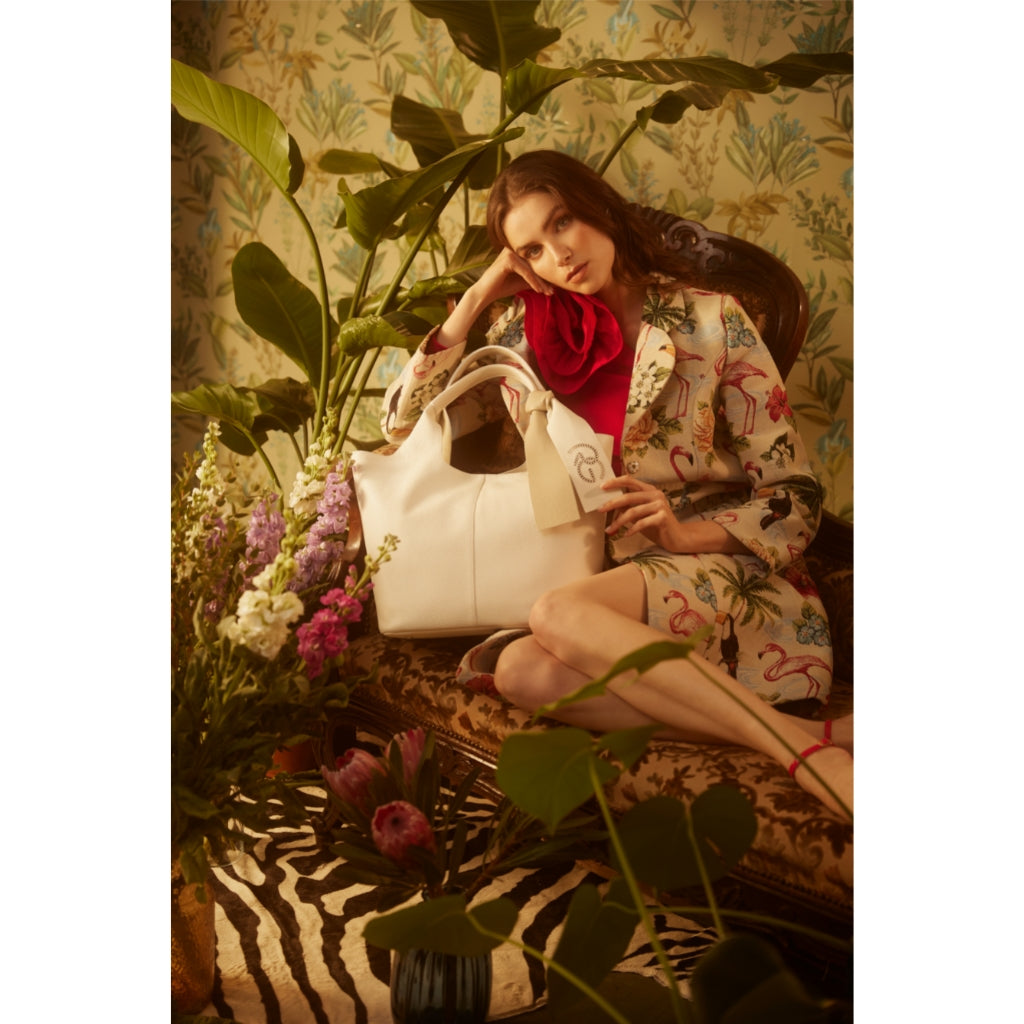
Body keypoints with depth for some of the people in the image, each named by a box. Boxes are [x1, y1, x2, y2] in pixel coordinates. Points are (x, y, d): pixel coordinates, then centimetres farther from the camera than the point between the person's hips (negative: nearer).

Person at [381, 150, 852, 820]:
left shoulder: (711, 322, -2)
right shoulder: (531, 335, 8)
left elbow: (797, 499, -2)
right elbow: (405, 422, 9)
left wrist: (688, 534, -20)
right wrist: (475, 302, 2)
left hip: (725, 574, -4)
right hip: (607, 578, 4)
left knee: (558, 614, -33)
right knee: (522, 671, -30)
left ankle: (806, 748, -32)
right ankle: (811, 735, -29)